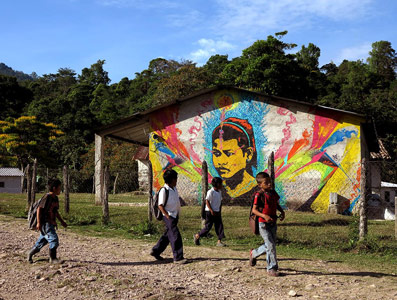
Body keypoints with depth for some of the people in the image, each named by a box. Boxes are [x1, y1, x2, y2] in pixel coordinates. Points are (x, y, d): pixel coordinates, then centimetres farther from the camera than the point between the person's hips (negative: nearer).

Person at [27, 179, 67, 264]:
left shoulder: (55, 198, 13)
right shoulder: (47, 197, -15)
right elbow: (39, 209, -17)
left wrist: (62, 221, 23)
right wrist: (39, 223, -20)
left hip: (51, 223, 9)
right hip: (45, 223, -9)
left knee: (42, 241, 17)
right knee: (54, 239, -13)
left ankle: (30, 254, 33)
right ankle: (53, 258, -4)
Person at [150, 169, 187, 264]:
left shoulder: (174, 189, 11)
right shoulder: (164, 190, -14)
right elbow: (160, 206, -15)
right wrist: (168, 217, -19)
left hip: (175, 216, 9)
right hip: (169, 216, -8)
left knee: (167, 235, 15)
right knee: (176, 237, -11)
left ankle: (156, 251, 28)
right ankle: (178, 258, -8)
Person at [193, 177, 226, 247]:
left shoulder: (219, 192, 10)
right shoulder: (211, 192, -14)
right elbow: (207, 201, -17)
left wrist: (219, 211, 13)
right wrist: (211, 210, -20)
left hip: (217, 212, 8)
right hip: (210, 212, -8)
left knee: (219, 226, 0)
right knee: (208, 227, -2)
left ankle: (219, 241, 1)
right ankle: (197, 236, 16)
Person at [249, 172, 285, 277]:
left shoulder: (273, 193, 7)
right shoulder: (259, 195, -13)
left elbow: (277, 204, 23)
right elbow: (254, 210, -17)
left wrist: (282, 212, 5)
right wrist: (264, 215, -31)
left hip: (273, 223, 7)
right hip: (263, 224, -7)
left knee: (268, 245, 15)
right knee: (271, 245, -10)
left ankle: (254, 253, 40)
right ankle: (272, 268, -1)